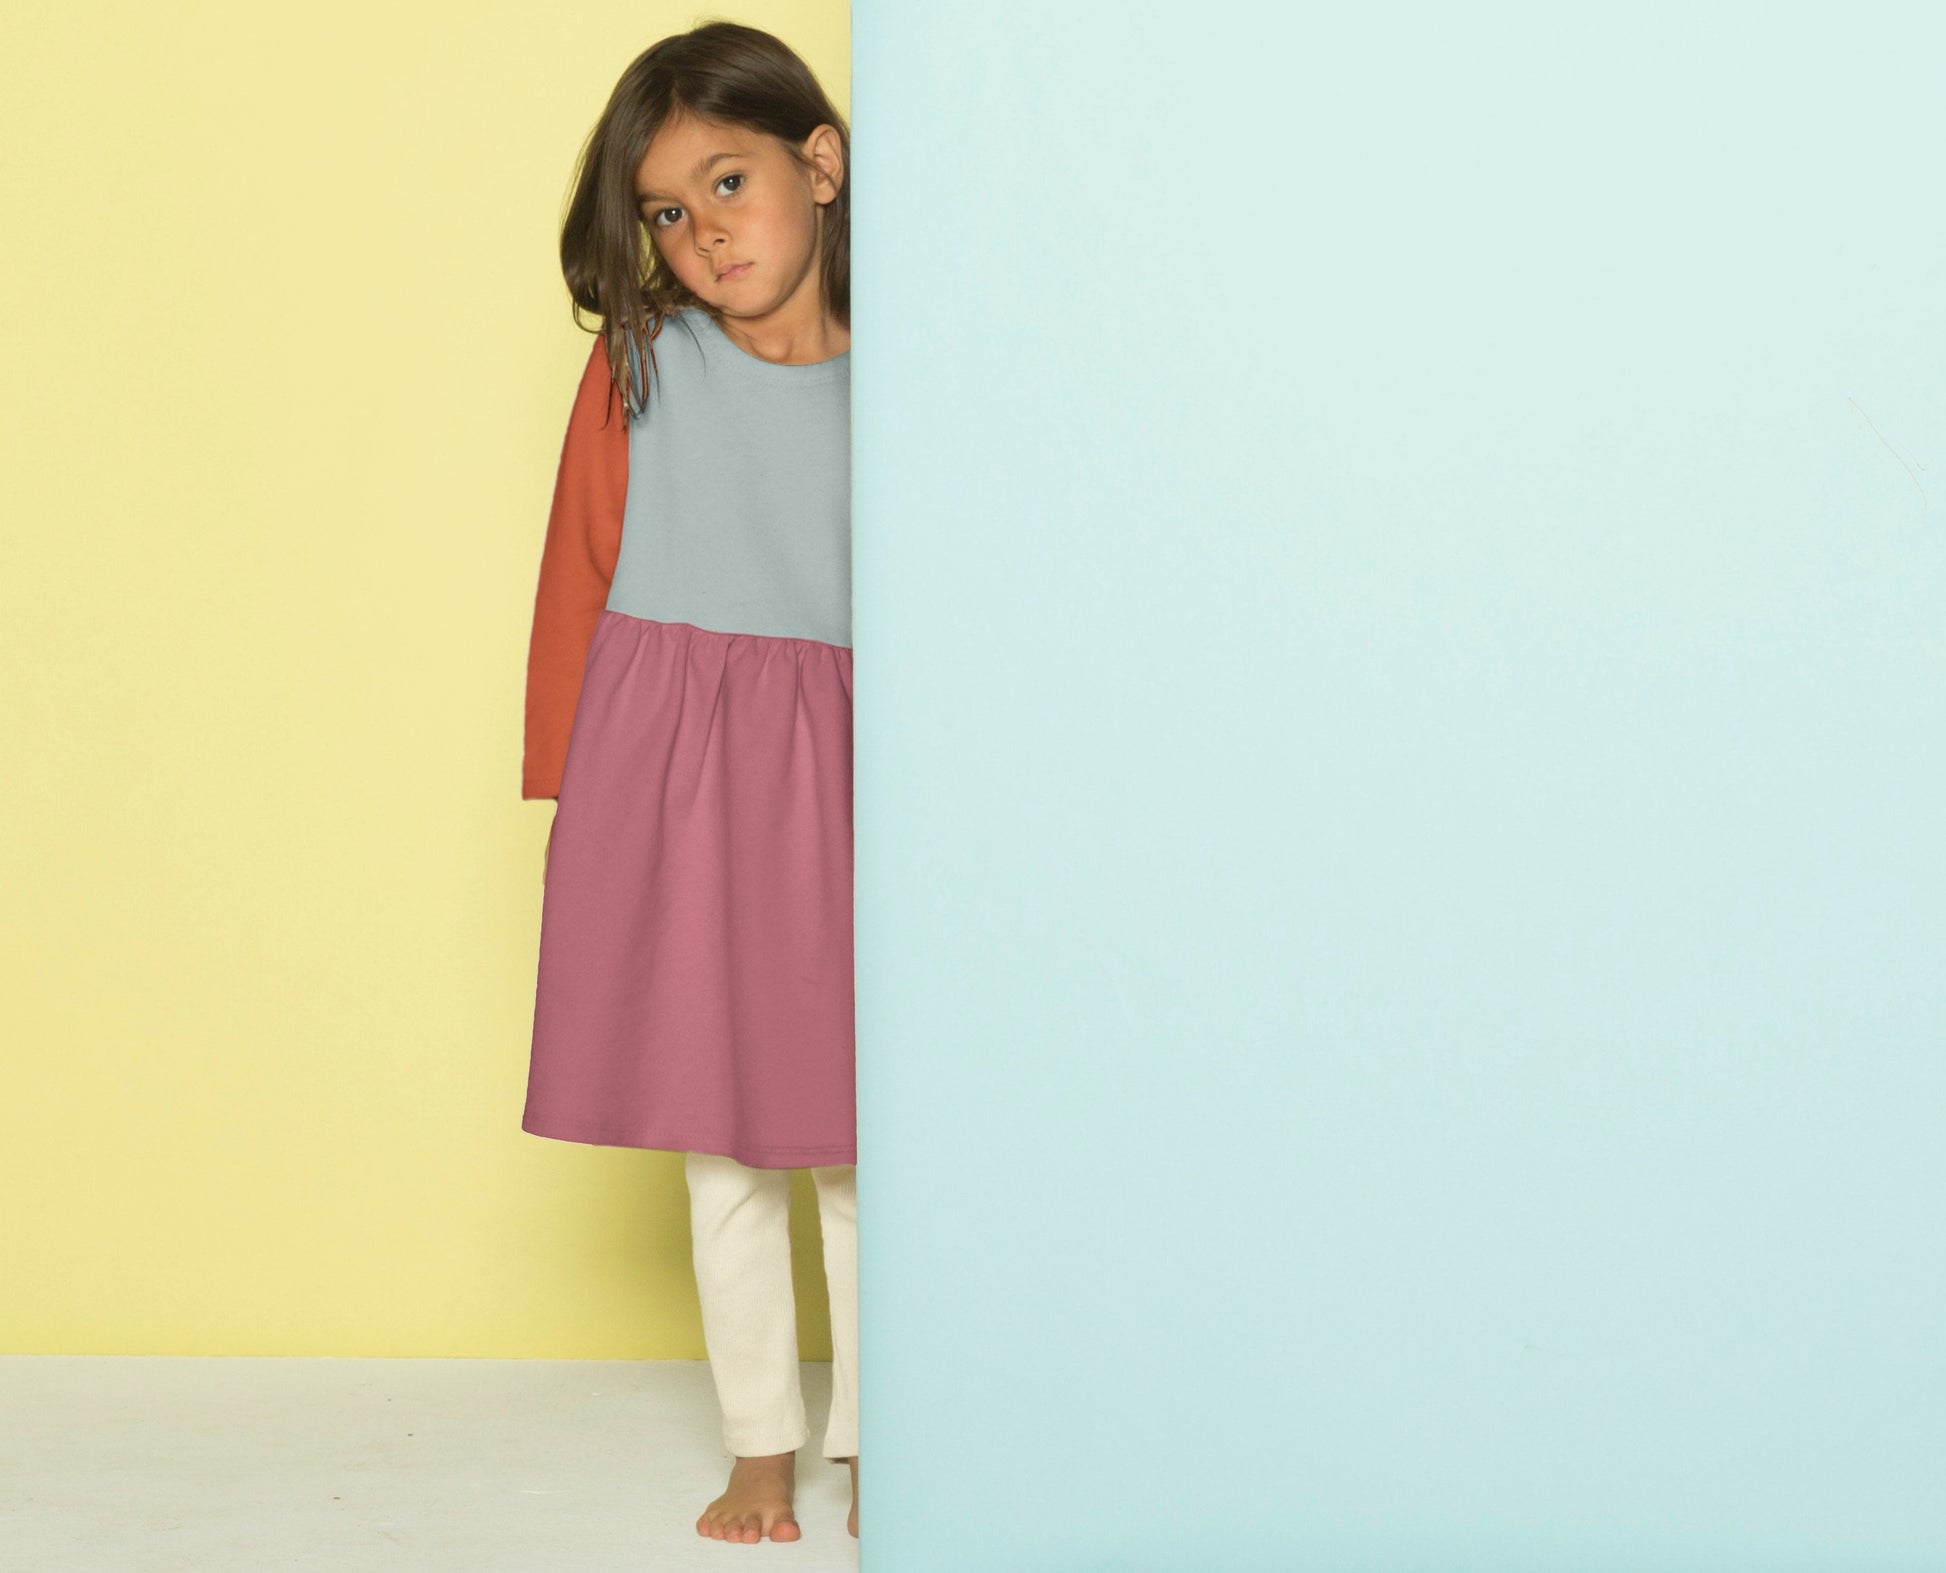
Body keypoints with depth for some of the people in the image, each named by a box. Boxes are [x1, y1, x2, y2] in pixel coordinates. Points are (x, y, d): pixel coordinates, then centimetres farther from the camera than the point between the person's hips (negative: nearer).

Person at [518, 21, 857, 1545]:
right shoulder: (642, 364, -2)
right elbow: (580, 574, 2)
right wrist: (568, 780, 1)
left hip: (840, 763, 0)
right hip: (672, 772, 0)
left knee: (860, 1128, 6)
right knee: (723, 1141, 9)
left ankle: (870, 1436, 23)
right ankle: (761, 1444, 24)